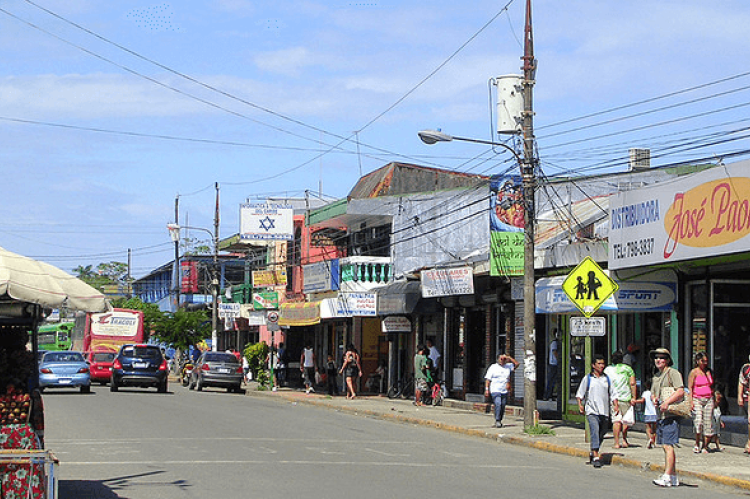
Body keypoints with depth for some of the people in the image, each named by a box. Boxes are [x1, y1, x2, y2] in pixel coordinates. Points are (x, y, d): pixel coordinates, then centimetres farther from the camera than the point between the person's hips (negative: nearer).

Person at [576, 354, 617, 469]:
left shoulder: (607, 379, 14)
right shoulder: (588, 378, 6)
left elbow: (612, 394, 16)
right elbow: (580, 394, 10)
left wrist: (616, 406, 3)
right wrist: (580, 405, -4)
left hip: (604, 412, 4)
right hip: (592, 411, -4)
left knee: (601, 434, 9)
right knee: (595, 432, -18)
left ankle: (592, 454, 27)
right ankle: (596, 457, -22)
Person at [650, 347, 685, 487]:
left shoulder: (673, 373, -6)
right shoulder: (656, 376, 21)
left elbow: (680, 392, -16)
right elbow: (653, 393, 25)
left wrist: (667, 402, -27)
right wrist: (654, 399, 1)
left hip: (670, 415, -9)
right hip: (660, 416, 9)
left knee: (668, 446, -14)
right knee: (665, 447, 9)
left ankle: (667, 477, -19)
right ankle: (673, 477, 15)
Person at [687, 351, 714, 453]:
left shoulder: (709, 372, 13)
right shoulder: (694, 372, 0)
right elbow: (690, 387, -2)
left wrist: (713, 401, 15)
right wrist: (691, 402, -11)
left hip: (709, 399, 4)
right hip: (697, 399, -4)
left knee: (707, 423, -2)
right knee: (698, 421, -19)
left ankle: (705, 446, 3)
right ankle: (697, 444, -3)